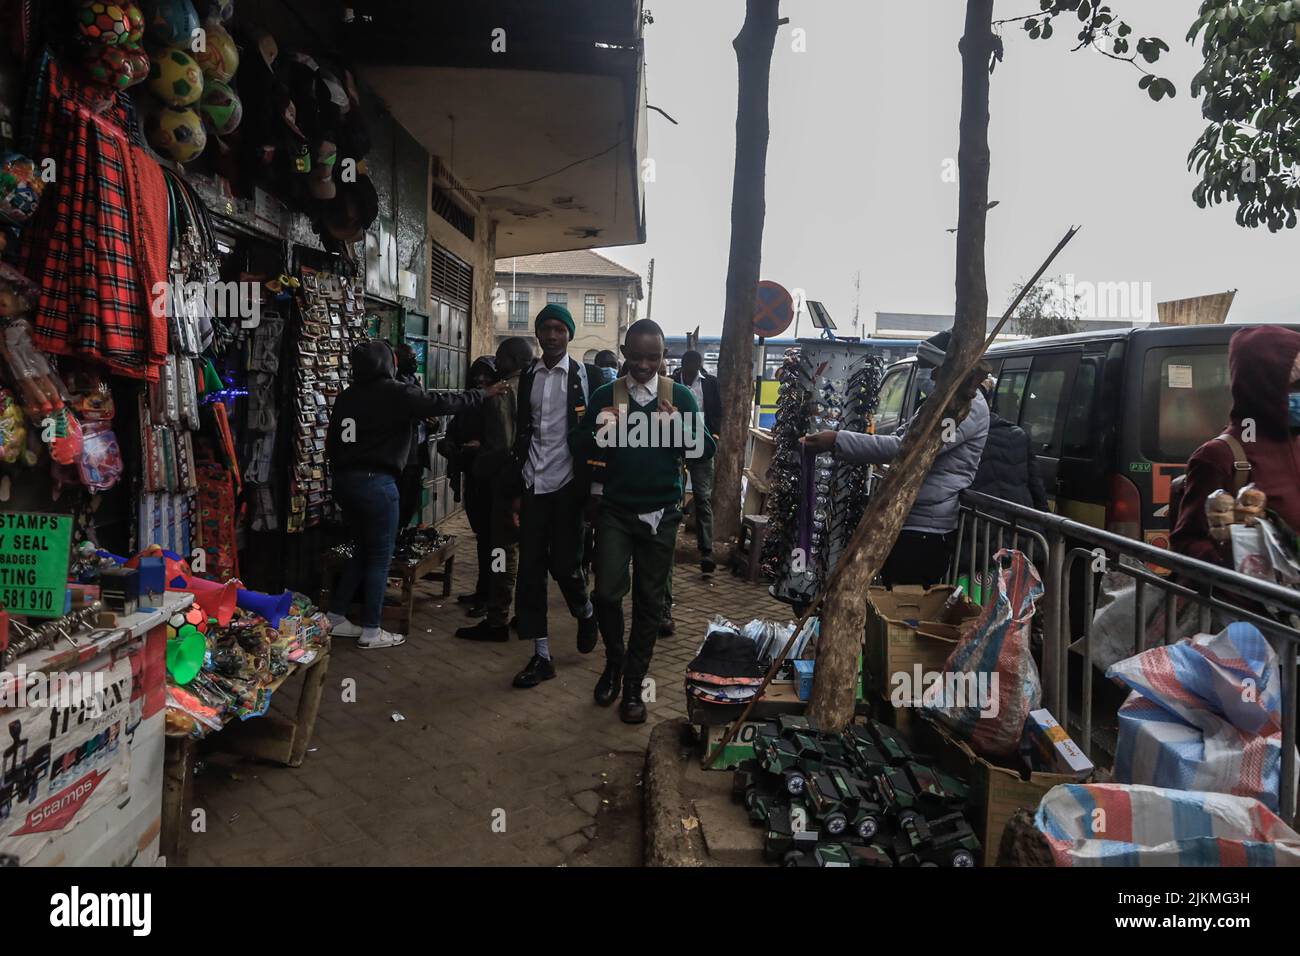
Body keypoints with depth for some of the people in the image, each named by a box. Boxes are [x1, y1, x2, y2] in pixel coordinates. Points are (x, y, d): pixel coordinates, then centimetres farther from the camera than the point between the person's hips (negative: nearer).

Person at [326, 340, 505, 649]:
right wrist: (484, 393, 5)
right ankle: (371, 631, 8)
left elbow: (331, 440, 11)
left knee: (361, 550, 19)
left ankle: (335, 618, 23)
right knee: (380, 556, 3)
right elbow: (442, 403, -6)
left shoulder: (347, 395, 9)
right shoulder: (394, 392, -8)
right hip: (375, 482, -7)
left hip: (345, 480, 7)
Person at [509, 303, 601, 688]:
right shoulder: (528, 377, 11)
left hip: (565, 485, -4)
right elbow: (521, 435, 13)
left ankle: (585, 614, 31)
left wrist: (589, 488, -9)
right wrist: (516, 489, 11)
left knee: (565, 565, -3)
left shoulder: (583, 376, -2)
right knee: (531, 569, 3)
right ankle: (541, 655, 12)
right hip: (532, 485, 4)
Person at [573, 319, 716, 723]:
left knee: (649, 600, 7)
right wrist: (599, 434, -19)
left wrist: (680, 429, -21)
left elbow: (707, 450, -3)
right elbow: (579, 448, 1)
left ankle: (633, 683, 22)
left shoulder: (680, 396, 0)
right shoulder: (605, 395, 2)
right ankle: (614, 659, 23)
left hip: (660, 514, 0)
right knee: (608, 591, -7)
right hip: (615, 509, 0)